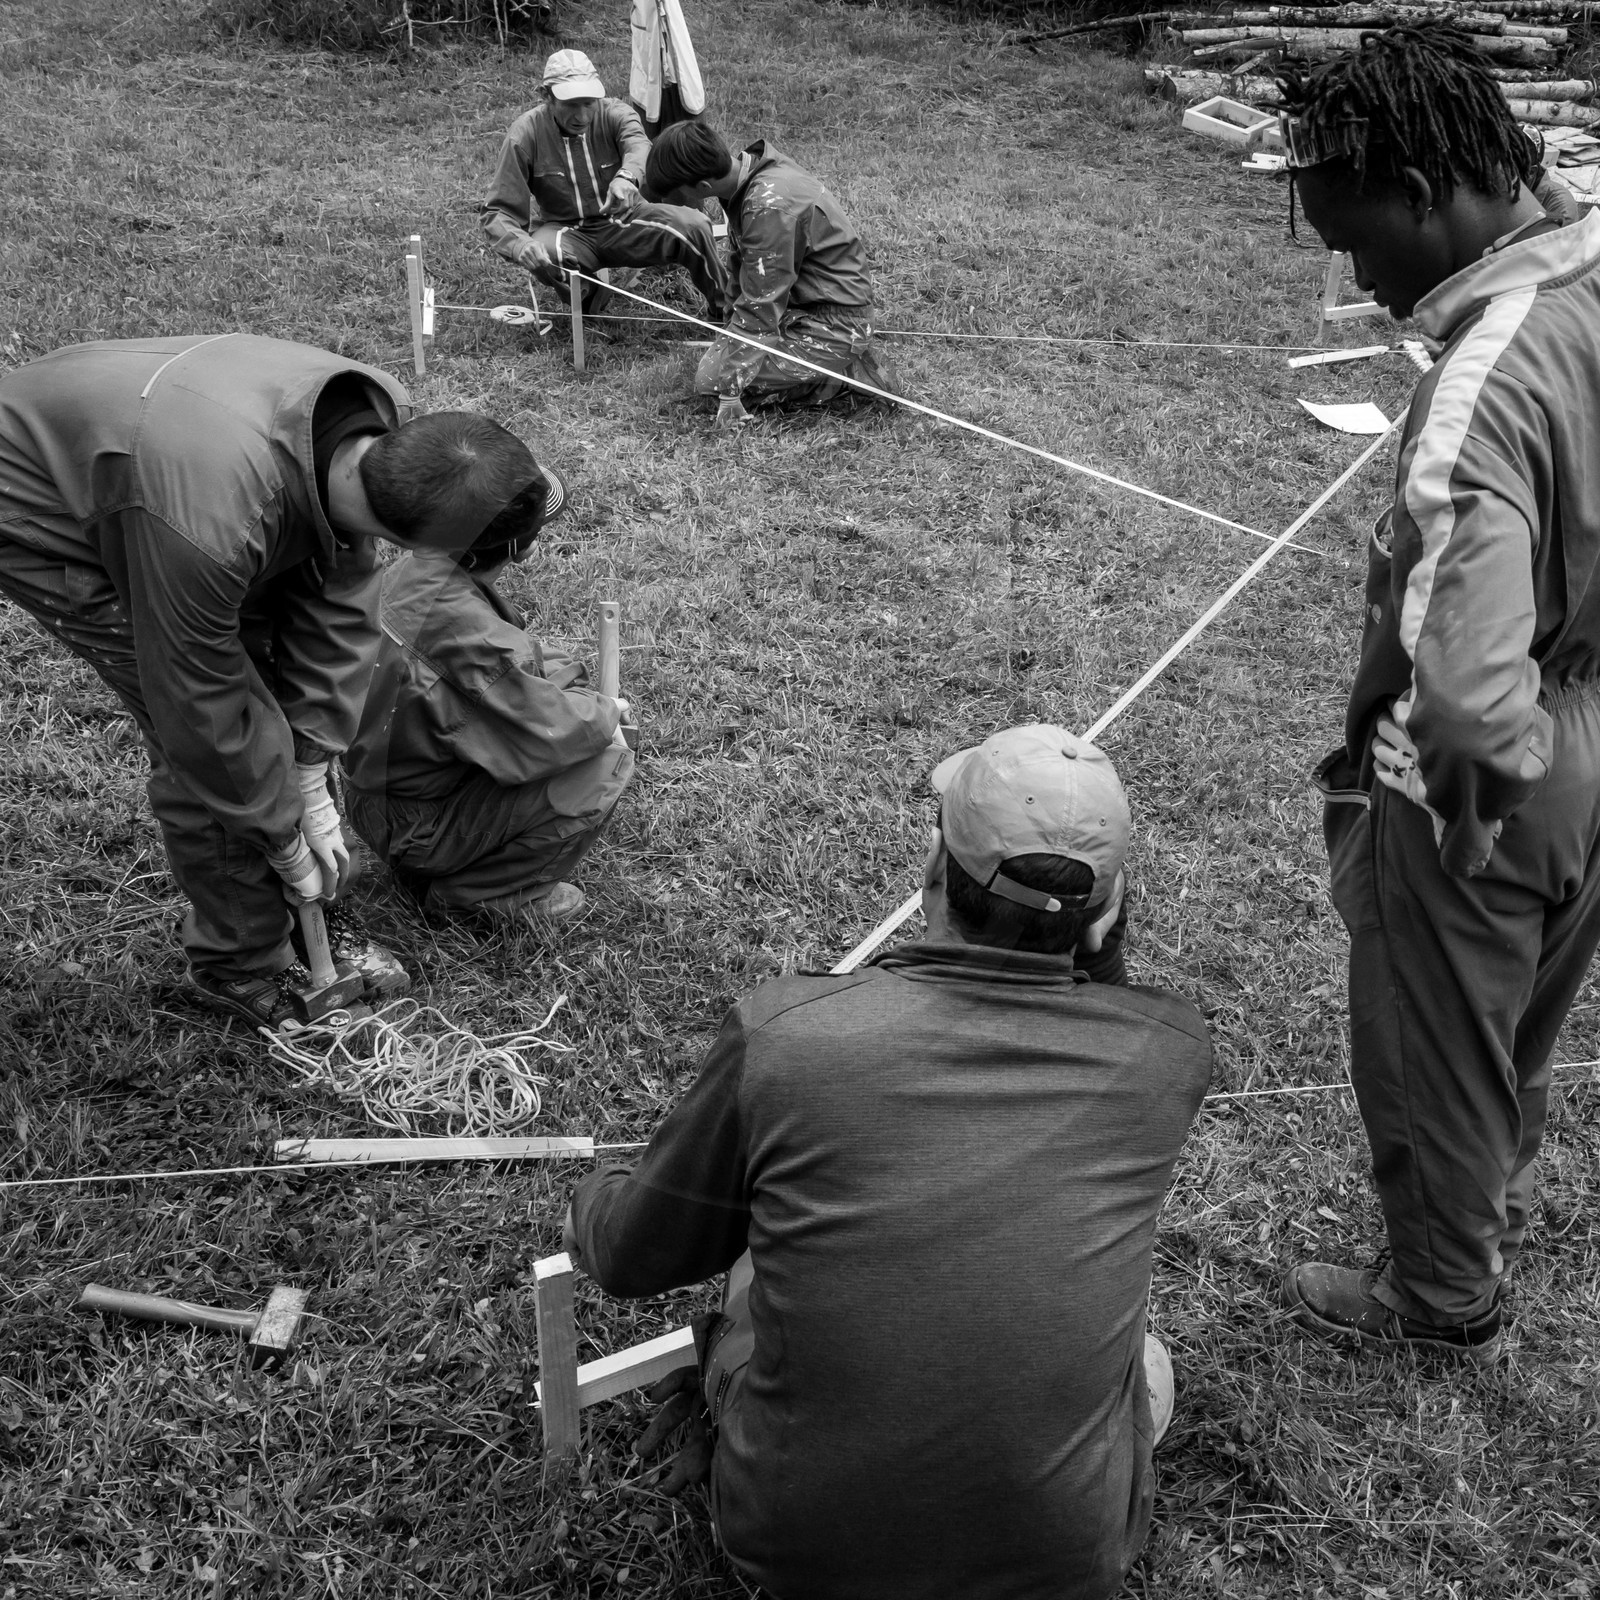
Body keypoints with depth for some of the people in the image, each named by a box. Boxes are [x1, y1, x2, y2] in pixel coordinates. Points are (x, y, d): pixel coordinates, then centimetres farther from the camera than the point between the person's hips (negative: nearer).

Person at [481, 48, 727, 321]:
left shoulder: (614, 114, -10)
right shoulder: (526, 134, -13)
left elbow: (638, 144, -34)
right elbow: (499, 211, -15)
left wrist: (627, 176, -60)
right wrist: (519, 245, -40)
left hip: (623, 221, 1)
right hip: (565, 230, -1)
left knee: (694, 226, -24)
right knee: (542, 257, -38)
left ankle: (725, 315, -2)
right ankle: (591, 293, -1)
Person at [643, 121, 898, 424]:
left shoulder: (769, 206, -28)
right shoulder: (754, 165, 0)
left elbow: (760, 307, -25)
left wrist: (730, 390, -21)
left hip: (832, 327, -10)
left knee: (712, 377, -14)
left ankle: (846, 373, -5)